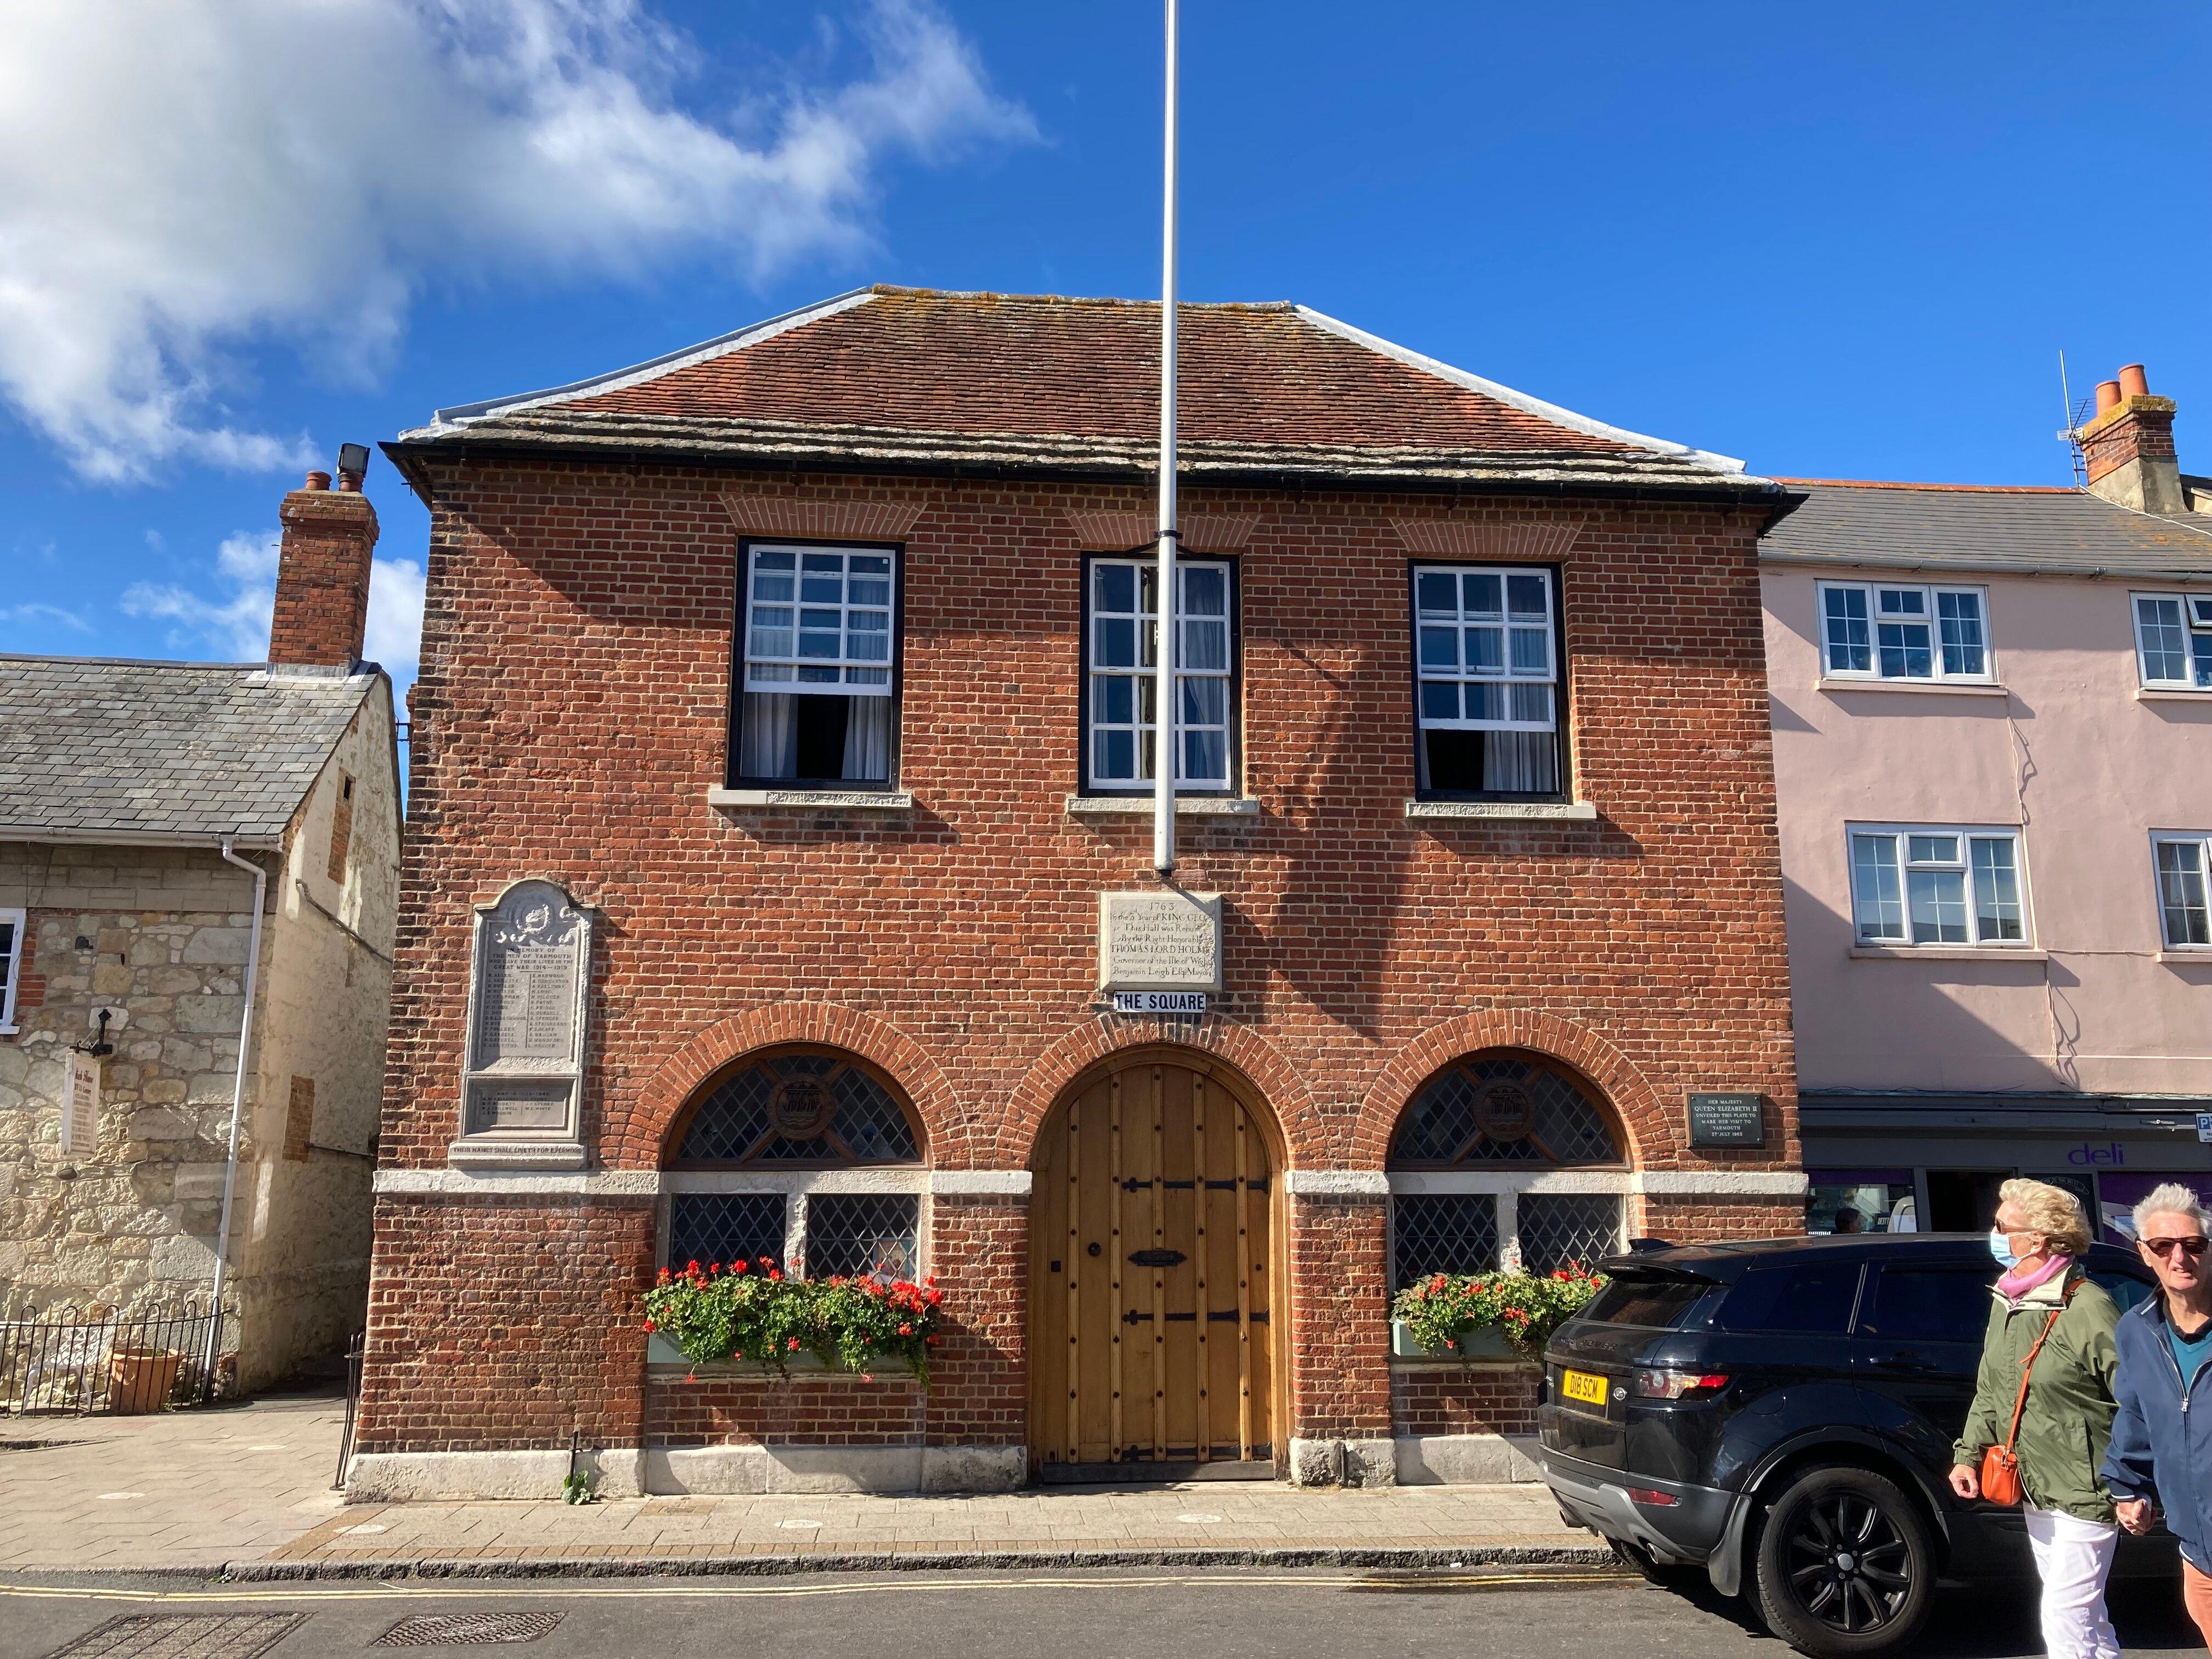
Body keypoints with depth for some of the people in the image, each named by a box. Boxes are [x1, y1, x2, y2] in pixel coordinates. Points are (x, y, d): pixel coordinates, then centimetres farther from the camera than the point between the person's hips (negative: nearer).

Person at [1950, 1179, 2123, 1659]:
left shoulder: (2088, 1310, -19)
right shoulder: (2006, 1304, 7)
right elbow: (1989, 1393, 16)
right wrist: (1968, 1454, 8)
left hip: (2084, 1495, -8)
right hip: (2035, 1493, 9)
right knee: (2083, 1614, 20)